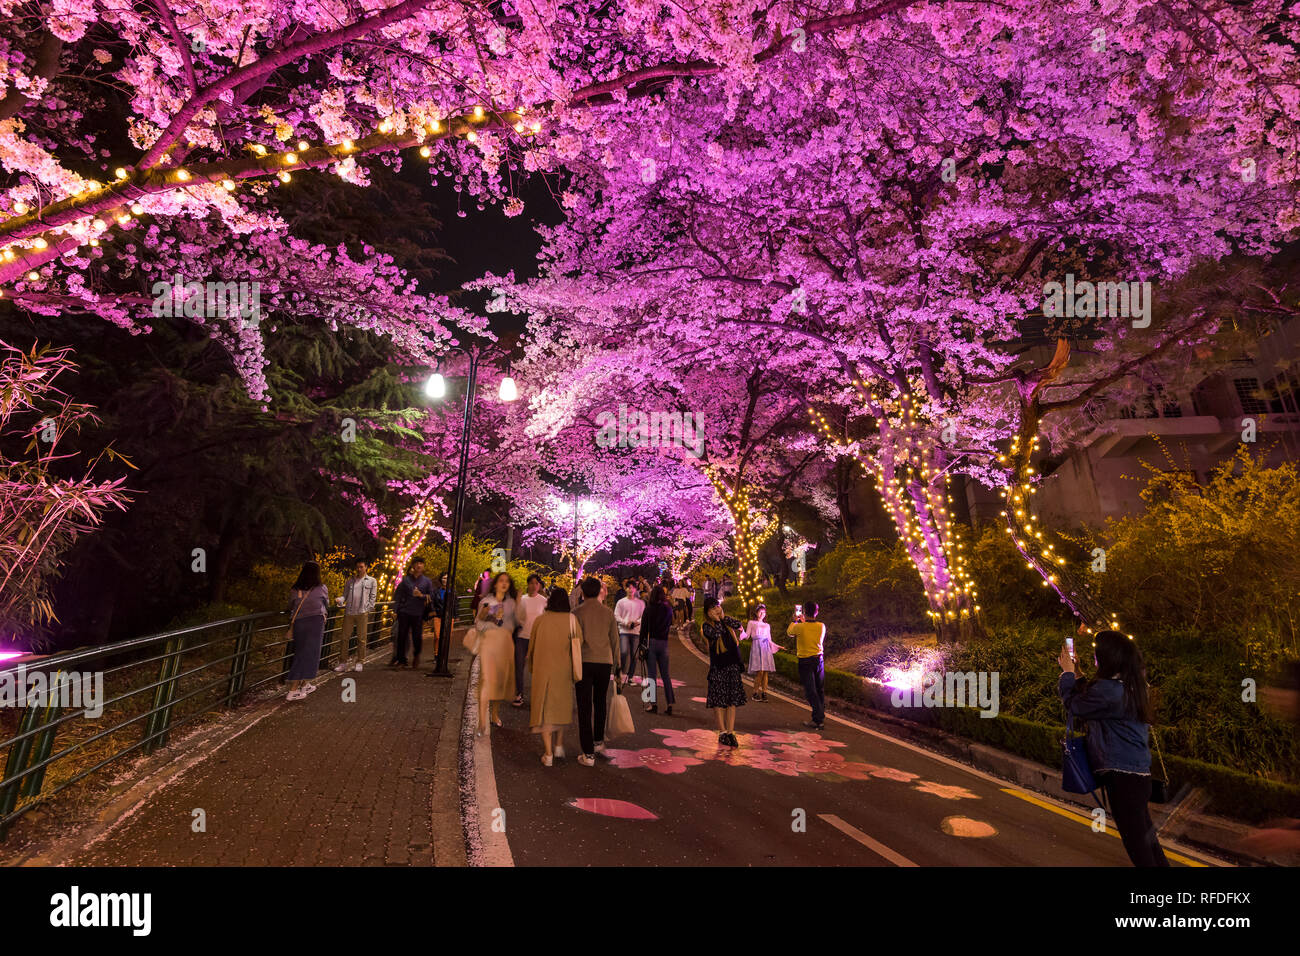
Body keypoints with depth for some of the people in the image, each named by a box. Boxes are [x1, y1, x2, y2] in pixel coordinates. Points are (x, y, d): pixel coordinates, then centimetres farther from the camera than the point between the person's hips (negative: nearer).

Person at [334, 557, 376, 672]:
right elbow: (345, 595, 12)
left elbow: (372, 597, 6)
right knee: (344, 637, 0)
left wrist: (368, 610, -3)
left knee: (361, 639, 0)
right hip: (349, 612, 3)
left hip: (362, 613, -3)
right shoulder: (350, 581, 18)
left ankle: (359, 662, 7)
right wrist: (340, 600, -10)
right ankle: (343, 662, 7)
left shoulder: (372, 581, 10)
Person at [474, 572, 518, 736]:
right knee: (487, 678, -13)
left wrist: (519, 604, 7)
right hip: (489, 640, -3)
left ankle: (495, 714, 22)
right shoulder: (486, 601, 7)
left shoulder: (511, 602, 15)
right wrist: (483, 615, -15)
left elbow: (517, 622, 9)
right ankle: (482, 720, -15)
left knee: (501, 678, 6)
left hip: (506, 642, 4)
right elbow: (478, 622, 6)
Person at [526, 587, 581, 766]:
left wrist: (533, 668, 19)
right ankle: (559, 746, 18)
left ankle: (548, 754, 2)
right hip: (563, 670, 1)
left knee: (544, 709, 6)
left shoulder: (540, 620, -3)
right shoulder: (571, 620, -6)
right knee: (561, 706, 20)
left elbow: (531, 648, 5)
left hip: (542, 670, 0)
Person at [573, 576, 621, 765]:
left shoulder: (577, 612, -4)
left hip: (584, 662, -3)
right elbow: (614, 640, 9)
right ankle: (598, 742, 36)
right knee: (600, 703, 22)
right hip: (604, 662, 3)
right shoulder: (608, 612, 4)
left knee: (584, 707, 1)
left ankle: (589, 754, 1)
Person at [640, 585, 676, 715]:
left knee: (651, 674, 2)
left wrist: (641, 643, -1)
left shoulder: (649, 608, -6)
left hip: (651, 641, -3)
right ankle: (669, 704, 7)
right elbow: (670, 625, 10)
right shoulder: (668, 608, 2)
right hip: (664, 643, 3)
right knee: (665, 675, 10)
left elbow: (644, 627, -5)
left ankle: (653, 703, 1)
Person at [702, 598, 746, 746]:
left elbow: (738, 624, -6)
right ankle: (722, 732, 5)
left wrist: (723, 617, -8)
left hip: (733, 664, 4)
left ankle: (730, 732, 4)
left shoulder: (726, 622, 12)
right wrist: (717, 619, -9)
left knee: (733, 700, 2)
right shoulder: (707, 625, -2)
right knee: (719, 700, -2)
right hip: (718, 666, -4)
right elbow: (715, 634, -21)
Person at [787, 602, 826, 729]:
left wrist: (795, 620, 21)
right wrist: (804, 621, 24)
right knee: (820, 690, 14)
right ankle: (821, 716, 22)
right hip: (819, 659, 4)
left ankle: (818, 720, -4)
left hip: (805, 661, -4)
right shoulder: (822, 626, -5)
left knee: (811, 691, -1)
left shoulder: (799, 627, -15)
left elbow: (789, 633, 6)